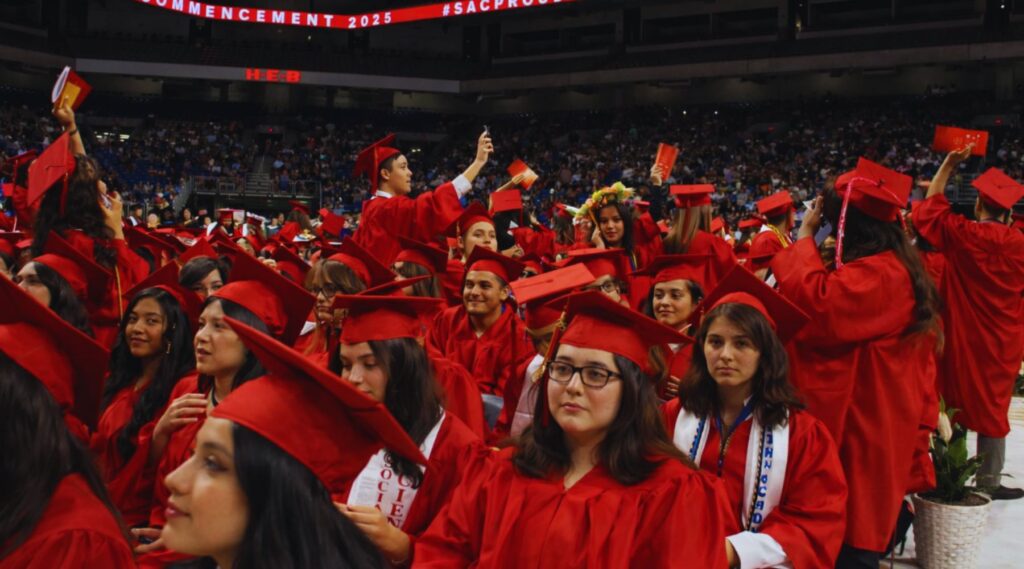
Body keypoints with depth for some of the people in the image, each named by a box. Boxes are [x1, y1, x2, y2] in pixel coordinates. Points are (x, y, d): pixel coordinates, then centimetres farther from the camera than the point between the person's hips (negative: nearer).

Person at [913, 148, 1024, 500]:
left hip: (962, 338, 0)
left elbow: (929, 208, -1)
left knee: (957, 400, 11)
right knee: (992, 406, 9)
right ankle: (989, 481, 15)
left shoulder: (961, 235, -13)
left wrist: (948, 165, 2)